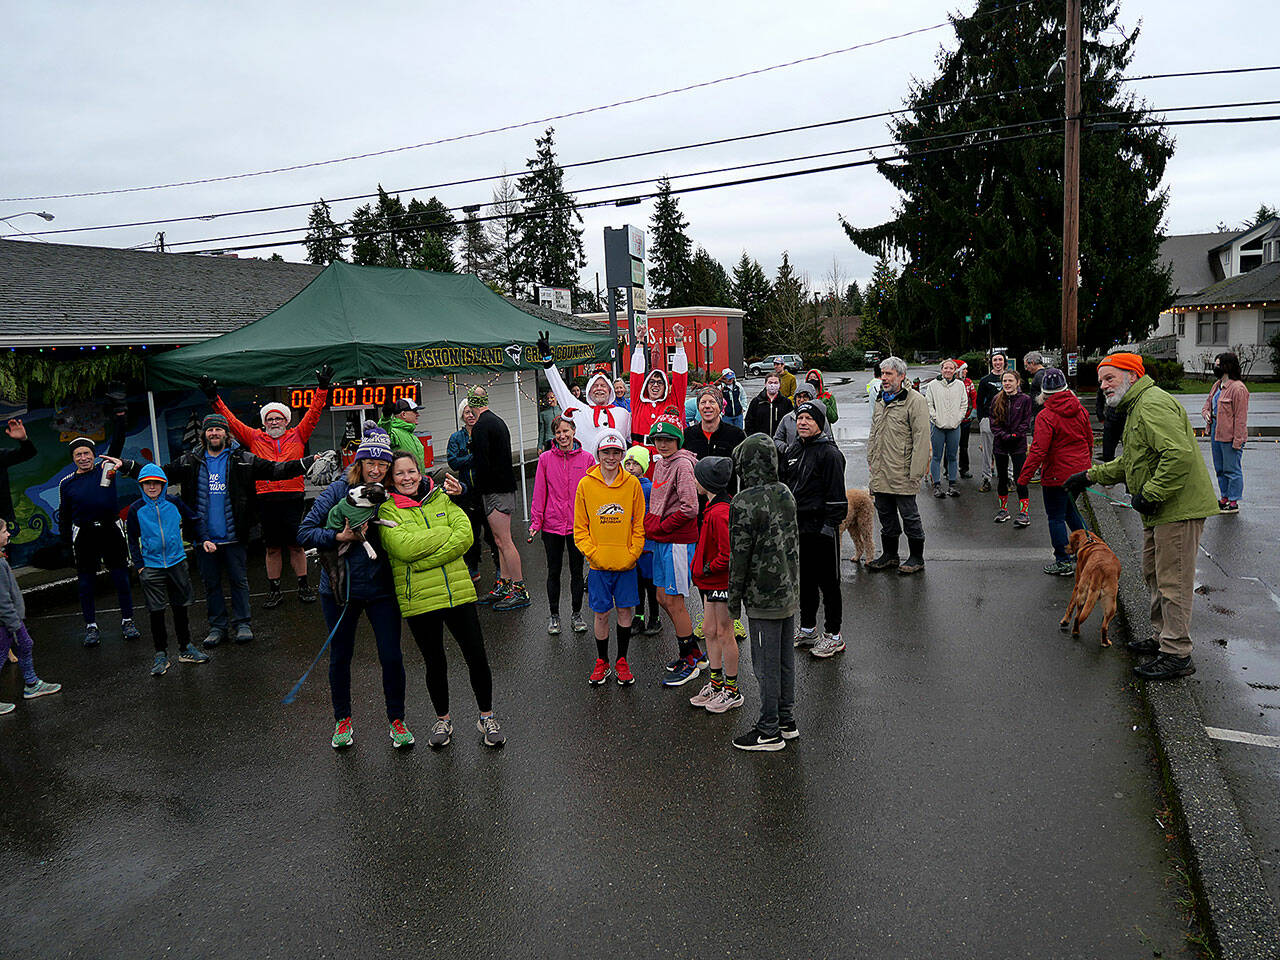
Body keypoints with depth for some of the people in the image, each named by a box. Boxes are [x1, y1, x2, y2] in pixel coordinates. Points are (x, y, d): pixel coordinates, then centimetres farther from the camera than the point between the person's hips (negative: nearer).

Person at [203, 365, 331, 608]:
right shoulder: (255, 438, 10)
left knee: (295, 545, 6)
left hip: (292, 499, -1)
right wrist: (214, 398, 5)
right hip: (265, 500, 1)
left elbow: (313, 413, 5)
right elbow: (231, 421, 10)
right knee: (272, 548, 8)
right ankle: (274, 590, 17)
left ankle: (304, 586, 18)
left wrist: (322, 388, -1)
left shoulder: (297, 436, 9)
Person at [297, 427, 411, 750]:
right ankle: (342, 720, 34)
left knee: (392, 657, 1)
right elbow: (304, 532, -8)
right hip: (340, 589, 0)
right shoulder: (339, 490, -8)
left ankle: (396, 721, 22)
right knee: (340, 657, 13)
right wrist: (340, 537, -23)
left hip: (382, 589, 1)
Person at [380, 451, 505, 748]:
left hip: (458, 593, 2)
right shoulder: (387, 511, 0)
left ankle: (487, 718, 25)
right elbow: (403, 546, -18)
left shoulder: (441, 499, 8)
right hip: (419, 600, -2)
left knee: (477, 659, 5)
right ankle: (443, 720, 34)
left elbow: (465, 535, -6)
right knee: (435, 664, 11)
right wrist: (447, 533, -12)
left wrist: (426, 560, -16)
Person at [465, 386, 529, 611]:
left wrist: (481, 489, -8)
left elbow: (481, 463, -20)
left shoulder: (481, 426, -15)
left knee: (504, 541, -5)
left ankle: (520, 590, -1)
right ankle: (503, 586, 22)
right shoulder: (498, 421, 15)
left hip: (494, 490, -10)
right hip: (506, 485, 10)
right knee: (501, 540, 15)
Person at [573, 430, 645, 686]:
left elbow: (639, 524, 3)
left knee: (625, 611, 8)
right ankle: (602, 662, 25)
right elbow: (580, 527, 2)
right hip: (598, 564, 0)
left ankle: (622, 661, 24)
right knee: (601, 614, 7)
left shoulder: (632, 484, -1)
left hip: (626, 563, 0)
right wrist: (592, 553, -8)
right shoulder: (586, 484, -2)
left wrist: (632, 554, -6)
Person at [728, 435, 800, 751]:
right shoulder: (785, 493, 5)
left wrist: (734, 601, -6)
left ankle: (769, 731, 12)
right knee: (786, 659, 16)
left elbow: (739, 556, -16)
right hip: (790, 593, 8)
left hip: (763, 598, -8)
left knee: (766, 664, 2)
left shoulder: (744, 504, -19)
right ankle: (787, 721, 28)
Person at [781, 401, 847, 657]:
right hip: (796, 526, 7)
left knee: (827, 582, 2)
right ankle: (807, 630, 31)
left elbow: (836, 496, -14)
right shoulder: (792, 451, 11)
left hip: (820, 529, -7)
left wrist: (829, 526, -18)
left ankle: (833, 636, 13)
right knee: (804, 579, 17)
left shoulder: (829, 453, -12)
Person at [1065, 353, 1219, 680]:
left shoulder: (1153, 404, -17)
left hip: (1178, 508, -11)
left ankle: (1177, 655, 3)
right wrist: (1090, 475, 23)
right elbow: (1130, 463, 28)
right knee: (1154, 575, 20)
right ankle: (1160, 637, 33)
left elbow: (1179, 454, -29)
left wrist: (1149, 494, -25)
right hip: (1160, 511, 11)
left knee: (1173, 581, -5)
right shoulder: (1137, 407, 19)